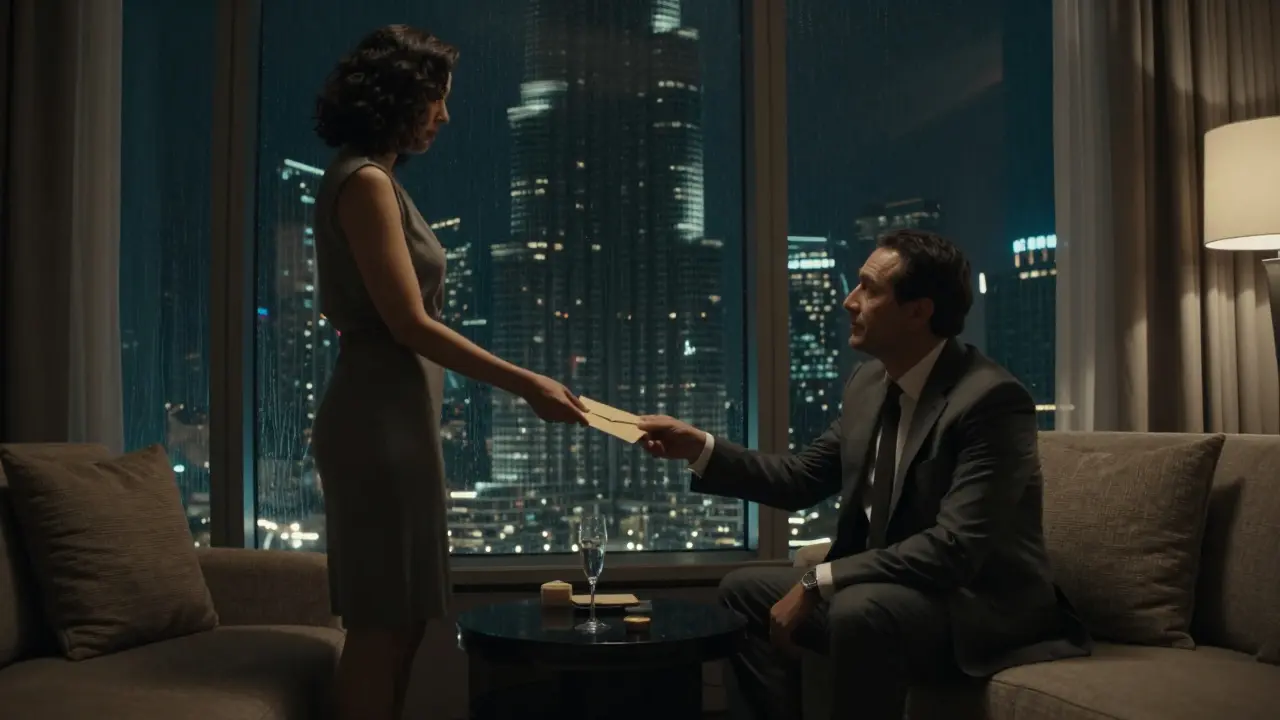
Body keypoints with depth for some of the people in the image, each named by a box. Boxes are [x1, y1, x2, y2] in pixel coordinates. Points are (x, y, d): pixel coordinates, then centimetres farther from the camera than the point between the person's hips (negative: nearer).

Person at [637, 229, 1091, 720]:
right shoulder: (868, 382, 3)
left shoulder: (990, 399, -22)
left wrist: (817, 583, -28)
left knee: (860, 610, -35)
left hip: (979, 605, -8)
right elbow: (802, 480, 11)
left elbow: (956, 549, -29)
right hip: (880, 589, 8)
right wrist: (701, 448, 0)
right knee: (743, 591, 6)